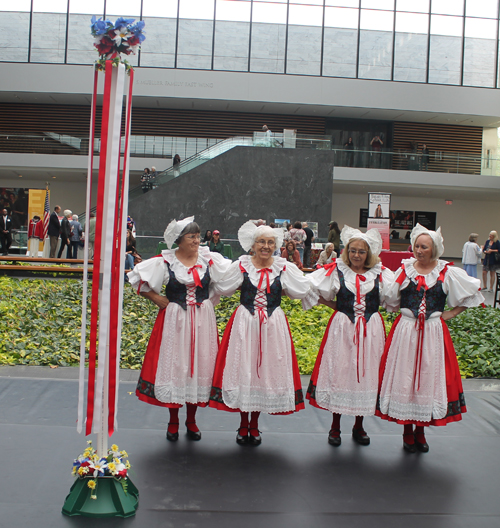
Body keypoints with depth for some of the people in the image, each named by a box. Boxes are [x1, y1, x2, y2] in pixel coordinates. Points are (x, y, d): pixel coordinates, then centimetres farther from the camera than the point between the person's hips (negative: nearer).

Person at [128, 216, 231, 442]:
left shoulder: (210, 259, 0)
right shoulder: (165, 261, -5)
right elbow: (136, 276, -1)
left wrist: (213, 298, -2)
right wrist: (156, 298, -3)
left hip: (202, 321, 2)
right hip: (174, 321, -2)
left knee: (199, 364, 7)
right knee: (173, 366, 3)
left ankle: (191, 421, 23)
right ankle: (173, 422, 19)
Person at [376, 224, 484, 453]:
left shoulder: (448, 273, -1)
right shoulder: (405, 269, 1)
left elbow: (474, 294, 8)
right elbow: (390, 299, 3)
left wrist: (452, 313, 4)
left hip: (433, 333, 0)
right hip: (405, 331, 0)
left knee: (428, 378, 6)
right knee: (404, 377, 3)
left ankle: (420, 431, 23)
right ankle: (407, 432, 19)